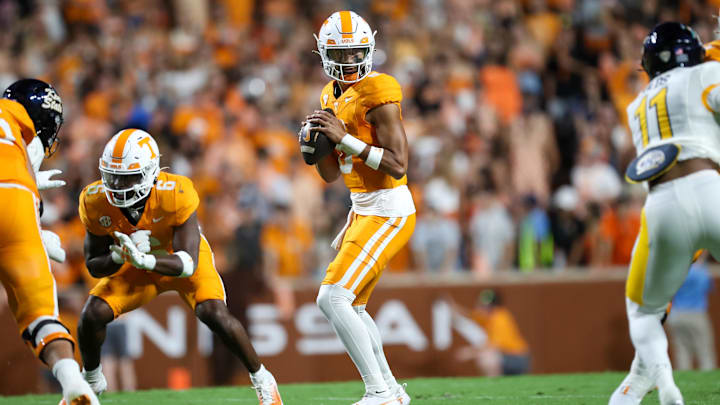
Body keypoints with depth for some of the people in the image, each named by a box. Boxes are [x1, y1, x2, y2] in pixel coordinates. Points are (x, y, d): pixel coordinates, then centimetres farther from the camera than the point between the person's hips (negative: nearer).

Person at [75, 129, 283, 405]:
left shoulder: (176, 195, -37)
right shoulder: (96, 202, -26)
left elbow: (187, 263, -36)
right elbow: (95, 266, -16)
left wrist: (144, 261, -54)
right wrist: (121, 256, -39)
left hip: (184, 259, -3)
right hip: (138, 266, 3)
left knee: (214, 314, -25)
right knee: (92, 314, -15)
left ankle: (261, 379, -3)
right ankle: (91, 380, 14)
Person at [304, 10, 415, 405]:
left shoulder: (377, 93, -16)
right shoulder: (332, 96, 11)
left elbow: (397, 165, -22)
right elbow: (331, 173, 17)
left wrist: (345, 138, -24)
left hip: (388, 212, -10)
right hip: (363, 210, 10)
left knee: (332, 298, -16)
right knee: (351, 306, 17)